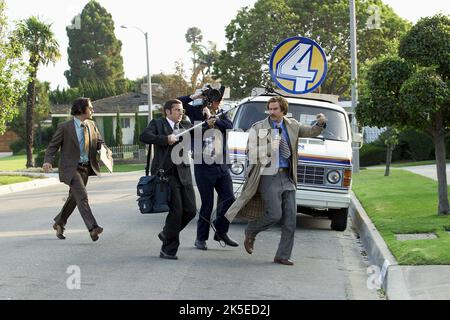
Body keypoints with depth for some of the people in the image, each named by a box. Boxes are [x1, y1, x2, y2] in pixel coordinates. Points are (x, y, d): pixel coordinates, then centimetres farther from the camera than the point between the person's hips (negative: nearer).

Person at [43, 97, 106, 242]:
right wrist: (48, 161, -22)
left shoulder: (91, 125, 9)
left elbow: (99, 142, 16)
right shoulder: (65, 127, -8)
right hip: (71, 168, -7)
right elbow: (53, 146, -5)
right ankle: (92, 228, -27)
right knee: (82, 196, -19)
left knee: (74, 197, 14)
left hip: (86, 168, 7)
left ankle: (59, 223, 34)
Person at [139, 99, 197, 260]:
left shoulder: (186, 126, 18)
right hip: (167, 174, -6)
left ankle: (166, 234, 28)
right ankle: (168, 249, 3)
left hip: (184, 174, 6)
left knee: (190, 210, 4)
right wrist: (166, 139, -19)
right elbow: (144, 136, -13)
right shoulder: (157, 124, 2)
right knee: (176, 211, -9)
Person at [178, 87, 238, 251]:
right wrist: (194, 96, -9)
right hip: (204, 167, -4)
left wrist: (212, 118, -17)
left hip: (222, 166, 4)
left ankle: (221, 232, 22)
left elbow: (229, 127, -9)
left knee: (229, 199, 3)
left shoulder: (222, 115, 9)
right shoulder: (197, 113, 0)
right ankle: (201, 238, 12)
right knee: (207, 204, -1)